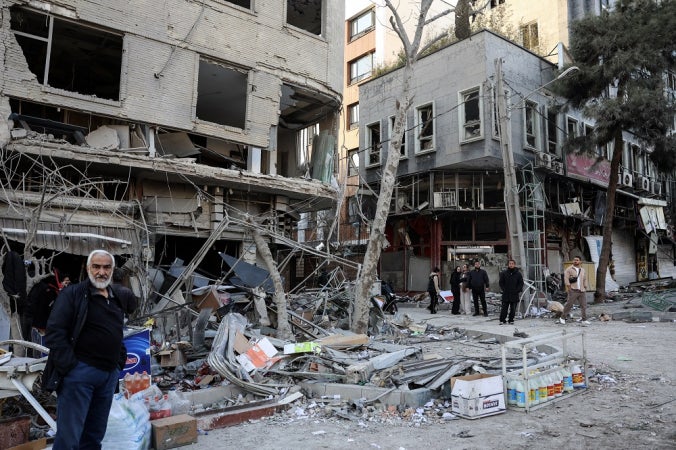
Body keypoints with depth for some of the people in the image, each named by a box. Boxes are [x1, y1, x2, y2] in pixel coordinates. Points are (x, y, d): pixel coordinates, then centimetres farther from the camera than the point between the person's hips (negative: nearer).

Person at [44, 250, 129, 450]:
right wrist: (69, 366, -17)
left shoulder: (117, 299, 15)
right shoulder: (73, 294, -6)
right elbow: (54, 332, -12)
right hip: (79, 373, -6)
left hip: (109, 375, 7)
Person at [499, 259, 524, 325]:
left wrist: (517, 290, -6)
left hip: (514, 294, 0)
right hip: (506, 294, 0)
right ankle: (502, 320, 8)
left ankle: (511, 320, 16)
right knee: (504, 308, 1)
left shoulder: (518, 274, 4)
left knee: (513, 309, 5)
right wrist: (504, 289, -2)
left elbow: (521, 283, 5)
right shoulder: (504, 273, 4)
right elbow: (501, 282, 8)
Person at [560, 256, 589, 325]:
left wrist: (585, 289, 10)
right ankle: (562, 318, 6)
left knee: (584, 305, 2)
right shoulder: (569, 269, -2)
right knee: (569, 305, -5)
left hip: (582, 291, 5)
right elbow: (566, 279, -8)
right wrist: (570, 289, -13)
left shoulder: (583, 270, 14)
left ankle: (584, 320, 8)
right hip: (573, 291, -5)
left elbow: (585, 280, 20)